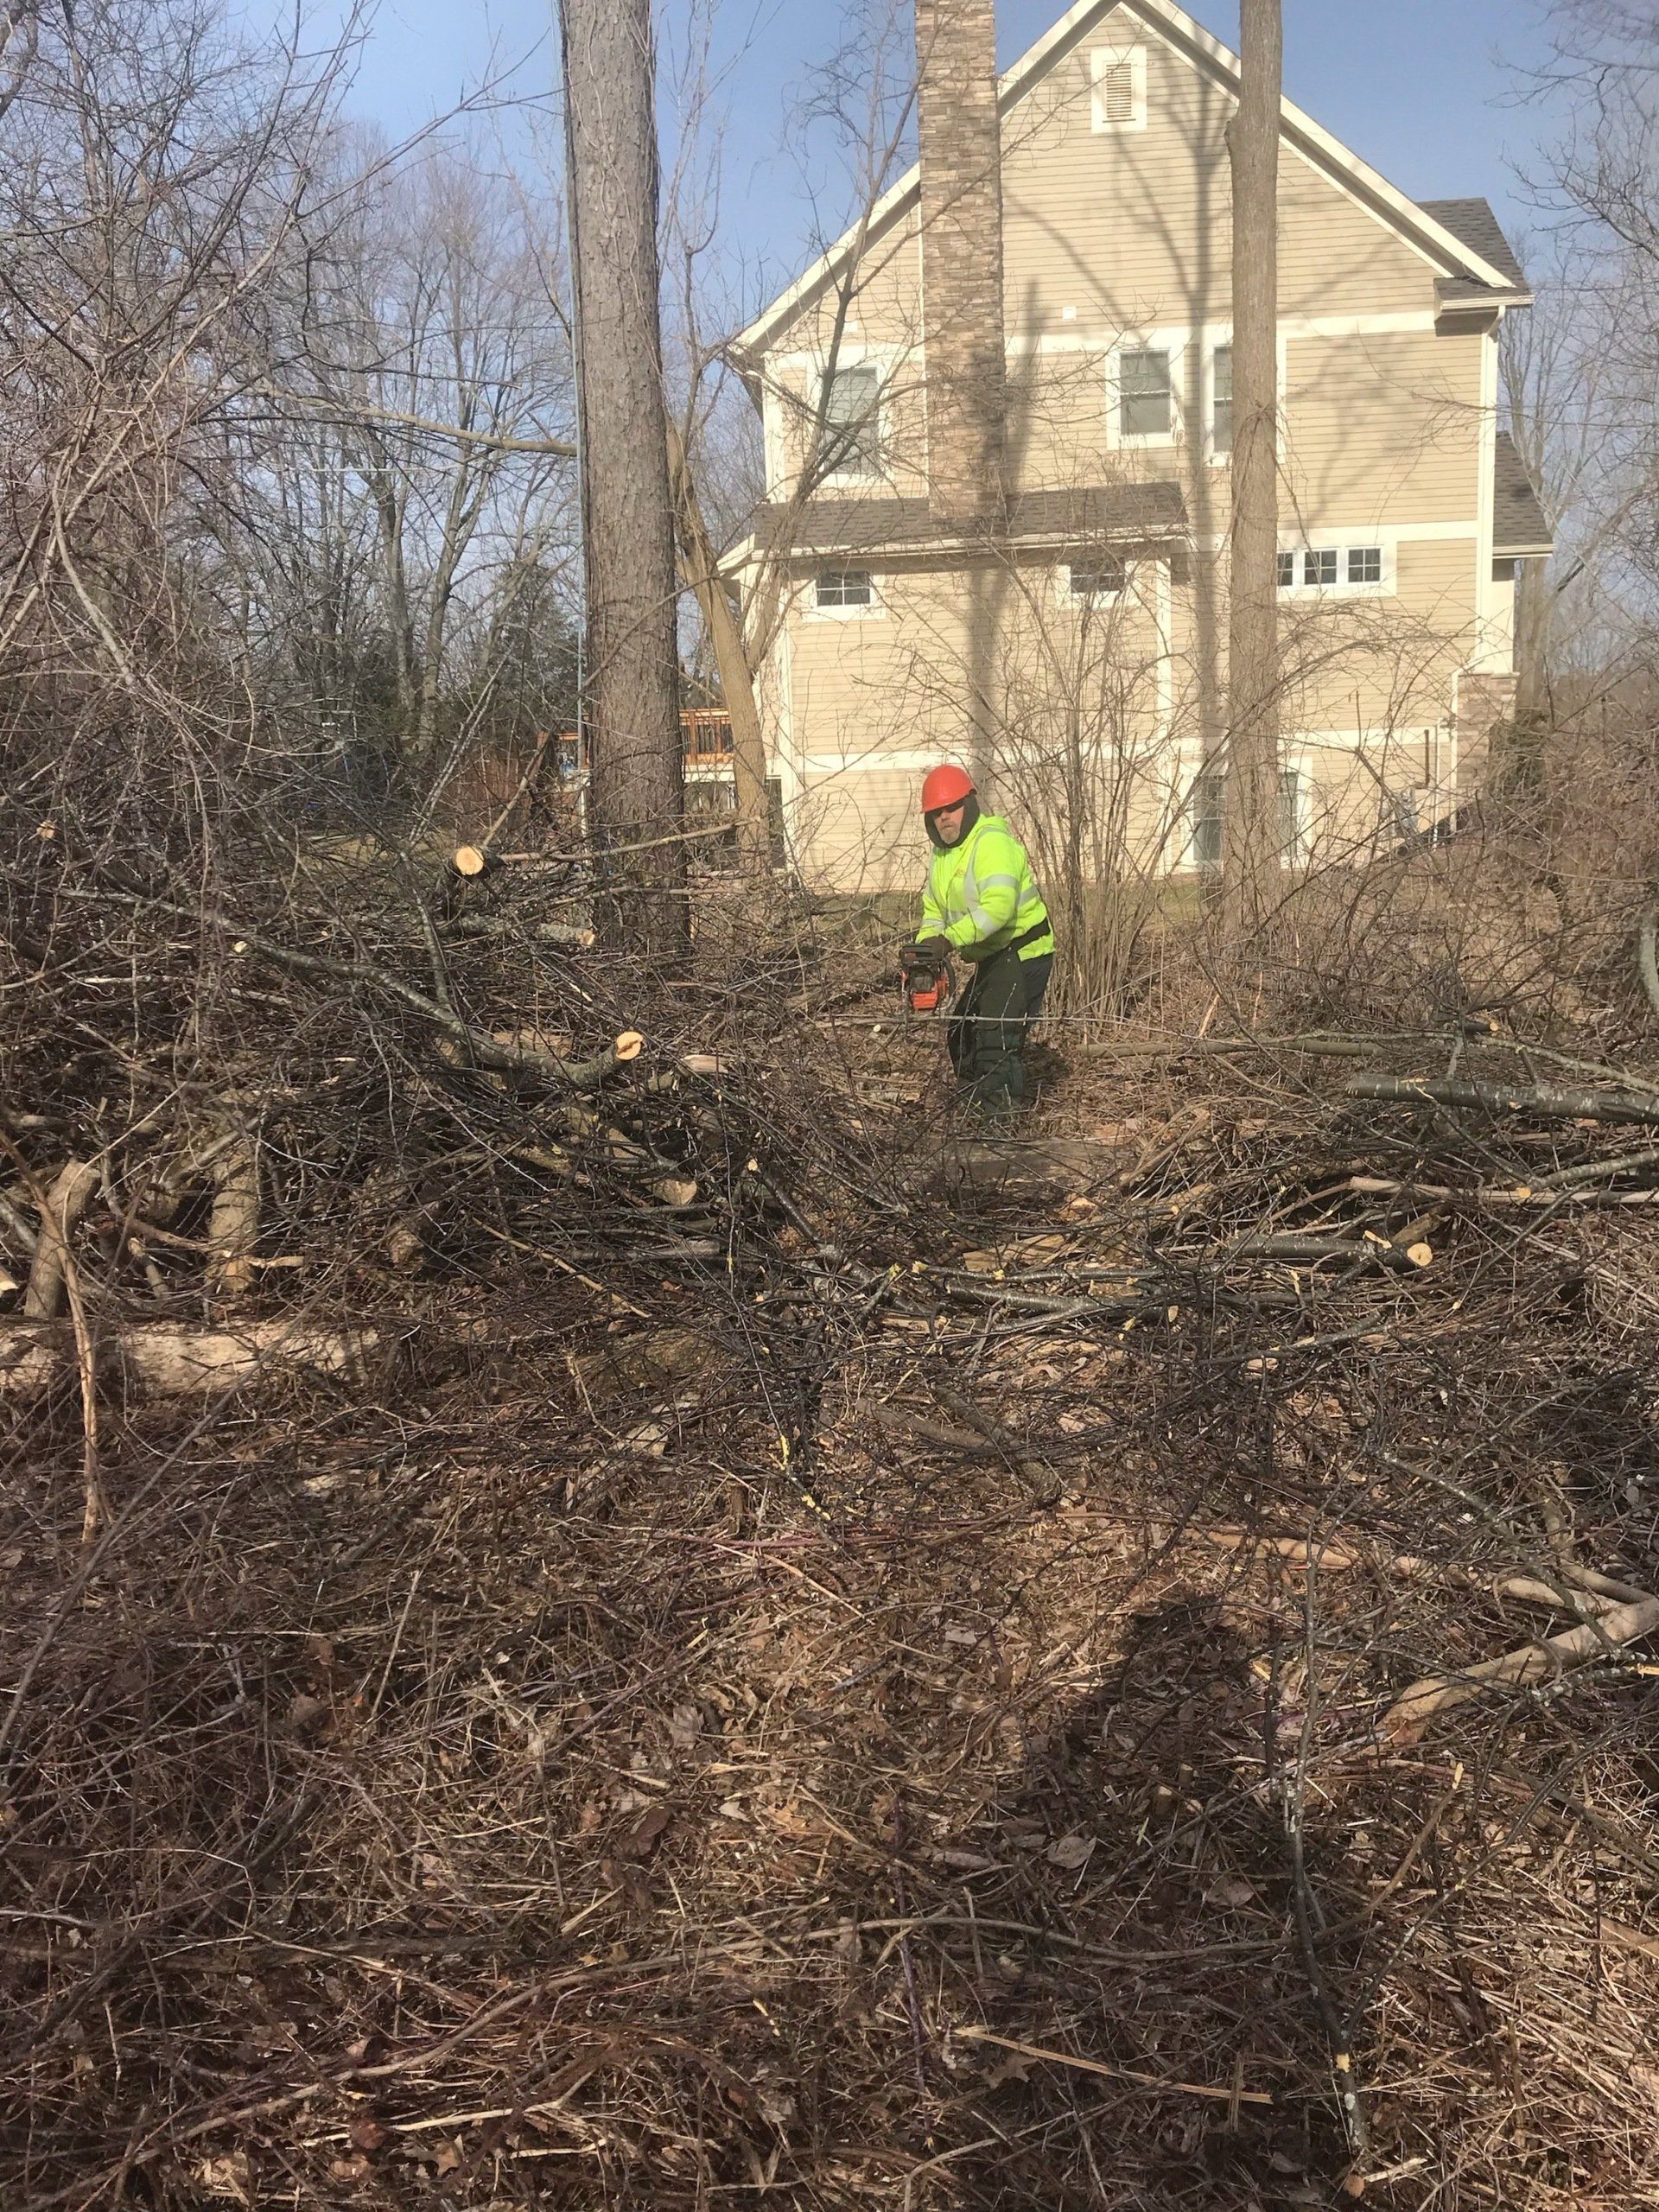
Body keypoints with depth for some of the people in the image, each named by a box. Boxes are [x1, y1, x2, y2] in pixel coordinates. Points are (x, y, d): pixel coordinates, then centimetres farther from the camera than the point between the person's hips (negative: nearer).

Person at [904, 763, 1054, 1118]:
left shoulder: (991, 841, -20)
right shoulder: (942, 853, 12)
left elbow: (999, 905, -33)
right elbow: (934, 910, 14)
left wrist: (950, 939, -36)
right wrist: (924, 945, -6)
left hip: (1022, 954, -11)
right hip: (991, 959, 11)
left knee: (998, 1038, -16)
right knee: (962, 1035, 18)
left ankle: (1003, 1116, -14)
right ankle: (975, 1105, 30)